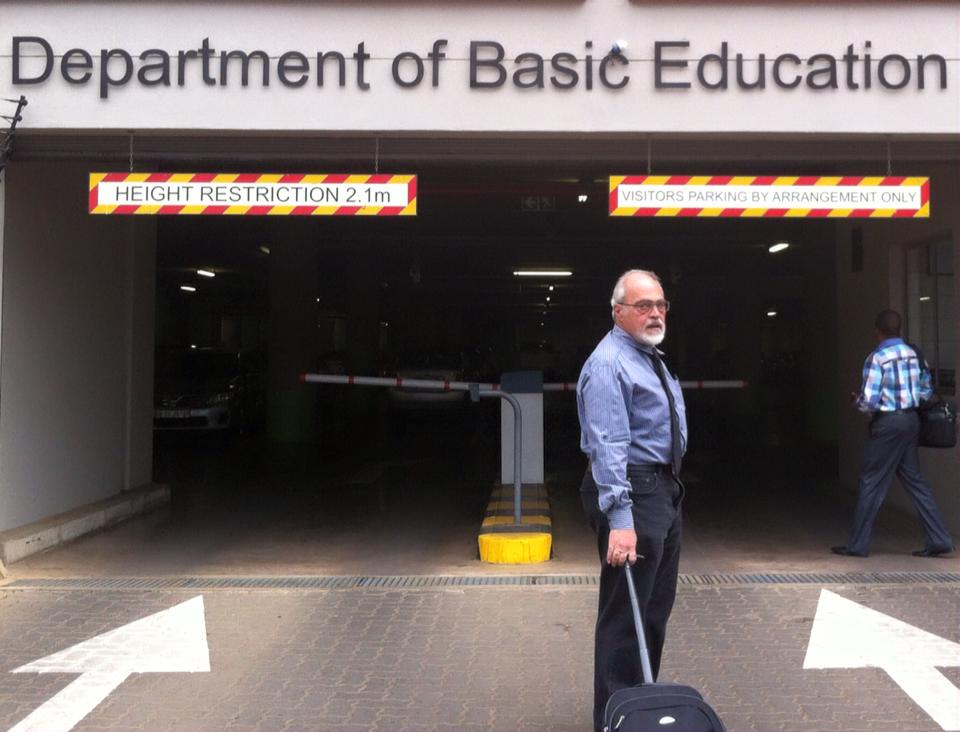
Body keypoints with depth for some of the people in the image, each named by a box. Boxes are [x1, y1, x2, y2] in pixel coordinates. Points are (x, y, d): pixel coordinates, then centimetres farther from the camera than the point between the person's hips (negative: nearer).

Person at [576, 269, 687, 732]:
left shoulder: (650, 356, 13)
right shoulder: (609, 363, -19)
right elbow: (608, 446, -27)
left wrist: (668, 487, 21)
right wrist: (619, 518, -33)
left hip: (664, 487, 11)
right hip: (632, 490, -11)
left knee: (658, 605, 19)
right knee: (626, 611, -3)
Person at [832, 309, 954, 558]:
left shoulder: (877, 358, -15)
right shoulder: (914, 354, 6)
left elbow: (869, 401, -18)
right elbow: (926, 391, 11)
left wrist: (855, 400, 2)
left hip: (888, 423, -7)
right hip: (911, 419, 7)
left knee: (871, 483, 1)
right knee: (914, 480, 14)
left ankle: (858, 544, 8)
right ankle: (939, 540, 13)